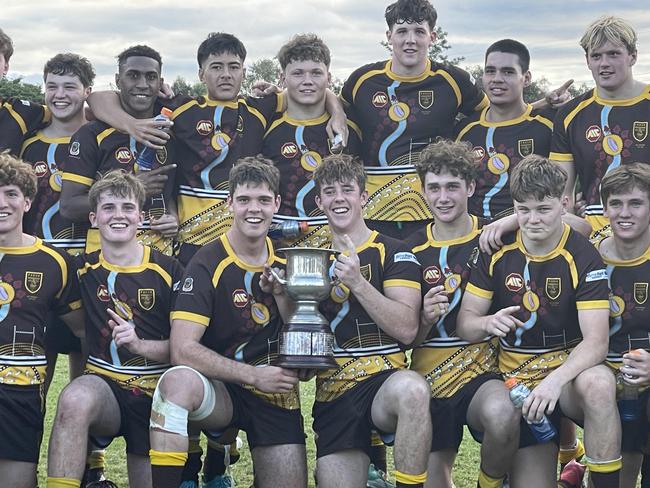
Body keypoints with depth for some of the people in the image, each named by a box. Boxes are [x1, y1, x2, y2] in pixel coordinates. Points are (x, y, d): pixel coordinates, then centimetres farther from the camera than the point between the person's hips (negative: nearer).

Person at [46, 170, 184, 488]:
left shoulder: (168, 270, -2)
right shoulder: (83, 270, 5)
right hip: (104, 387, 0)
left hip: (158, 392, 0)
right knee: (74, 399, -35)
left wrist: (140, 345, -19)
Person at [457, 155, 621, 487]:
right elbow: (465, 324, 1)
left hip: (569, 374, -2)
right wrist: (488, 323, -24)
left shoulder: (583, 257, -10)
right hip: (517, 381, 2)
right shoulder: (497, 251, -2)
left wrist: (556, 379, -37)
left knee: (598, 383, -37)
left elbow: (596, 341, -19)